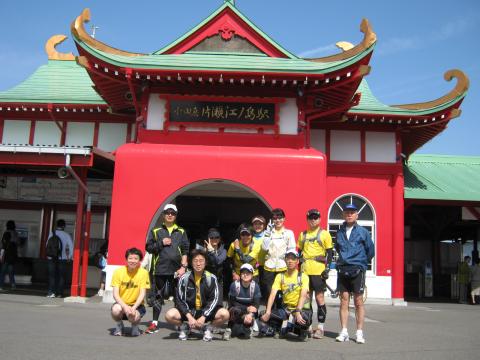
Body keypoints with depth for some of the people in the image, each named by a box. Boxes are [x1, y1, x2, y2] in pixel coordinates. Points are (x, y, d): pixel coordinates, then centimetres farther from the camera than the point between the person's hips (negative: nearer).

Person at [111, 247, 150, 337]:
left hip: (136, 305, -1)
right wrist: (125, 306, -29)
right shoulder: (119, 272, -8)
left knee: (133, 316, -32)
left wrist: (133, 307, -28)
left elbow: (142, 294, -12)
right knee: (116, 309, -32)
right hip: (122, 303, 1)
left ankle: (135, 326, 7)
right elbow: (115, 294, -12)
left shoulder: (143, 273, -10)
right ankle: (119, 326, 3)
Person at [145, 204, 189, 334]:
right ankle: (154, 323, 13)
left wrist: (183, 266, -3)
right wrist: (161, 243, -9)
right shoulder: (156, 232, 10)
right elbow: (149, 248, 5)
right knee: (158, 296, 4)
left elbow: (185, 250, 6)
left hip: (176, 270, 1)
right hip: (159, 269, 0)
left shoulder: (181, 232, 12)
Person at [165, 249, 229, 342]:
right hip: (188, 310, 0)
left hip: (206, 311, 0)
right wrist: (189, 316, -19)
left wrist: (203, 317, -17)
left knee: (224, 314, -28)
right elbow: (179, 300, -6)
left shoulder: (211, 278, -5)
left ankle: (207, 328, 3)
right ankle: (184, 327, 6)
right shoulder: (184, 278, -5)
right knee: (169, 315, -27)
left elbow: (215, 299, -8)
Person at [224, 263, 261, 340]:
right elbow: (232, 303, -14)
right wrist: (246, 308, -25)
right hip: (236, 309, -1)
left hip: (249, 311, 1)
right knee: (236, 310, -37)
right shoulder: (234, 285, -12)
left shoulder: (255, 286, -6)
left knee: (249, 320, -32)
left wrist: (250, 314, -29)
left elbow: (256, 304, -11)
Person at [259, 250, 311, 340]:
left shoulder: (303, 276, -5)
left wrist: (297, 312, -32)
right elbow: (273, 294, -6)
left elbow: (303, 295, -17)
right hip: (286, 308, 3)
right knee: (264, 316, -17)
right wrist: (267, 312, -19)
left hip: (301, 308, -3)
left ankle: (303, 330, 0)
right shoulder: (280, 276, 4)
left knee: (302, 319, -38)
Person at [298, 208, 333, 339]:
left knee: (320, 298, -4)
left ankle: (320, 327, 4)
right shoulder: (303, 235, 15)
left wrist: (327, 268, -9)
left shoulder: (324, 234, 2)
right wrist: (299, 268, 14)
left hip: (318, 271, -5)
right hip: (305, 271, 5)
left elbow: (330, 253, 0)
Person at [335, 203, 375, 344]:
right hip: (342, 270, 3)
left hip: (357, 270, -3)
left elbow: (371, 250, 7)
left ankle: (360, 333, 6)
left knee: (358, 302, 0)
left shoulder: (363, 232, 0)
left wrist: (363, 262, 12)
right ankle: (344, 332, 7)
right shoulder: (340, 232, 10)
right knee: (344, 301, 4)